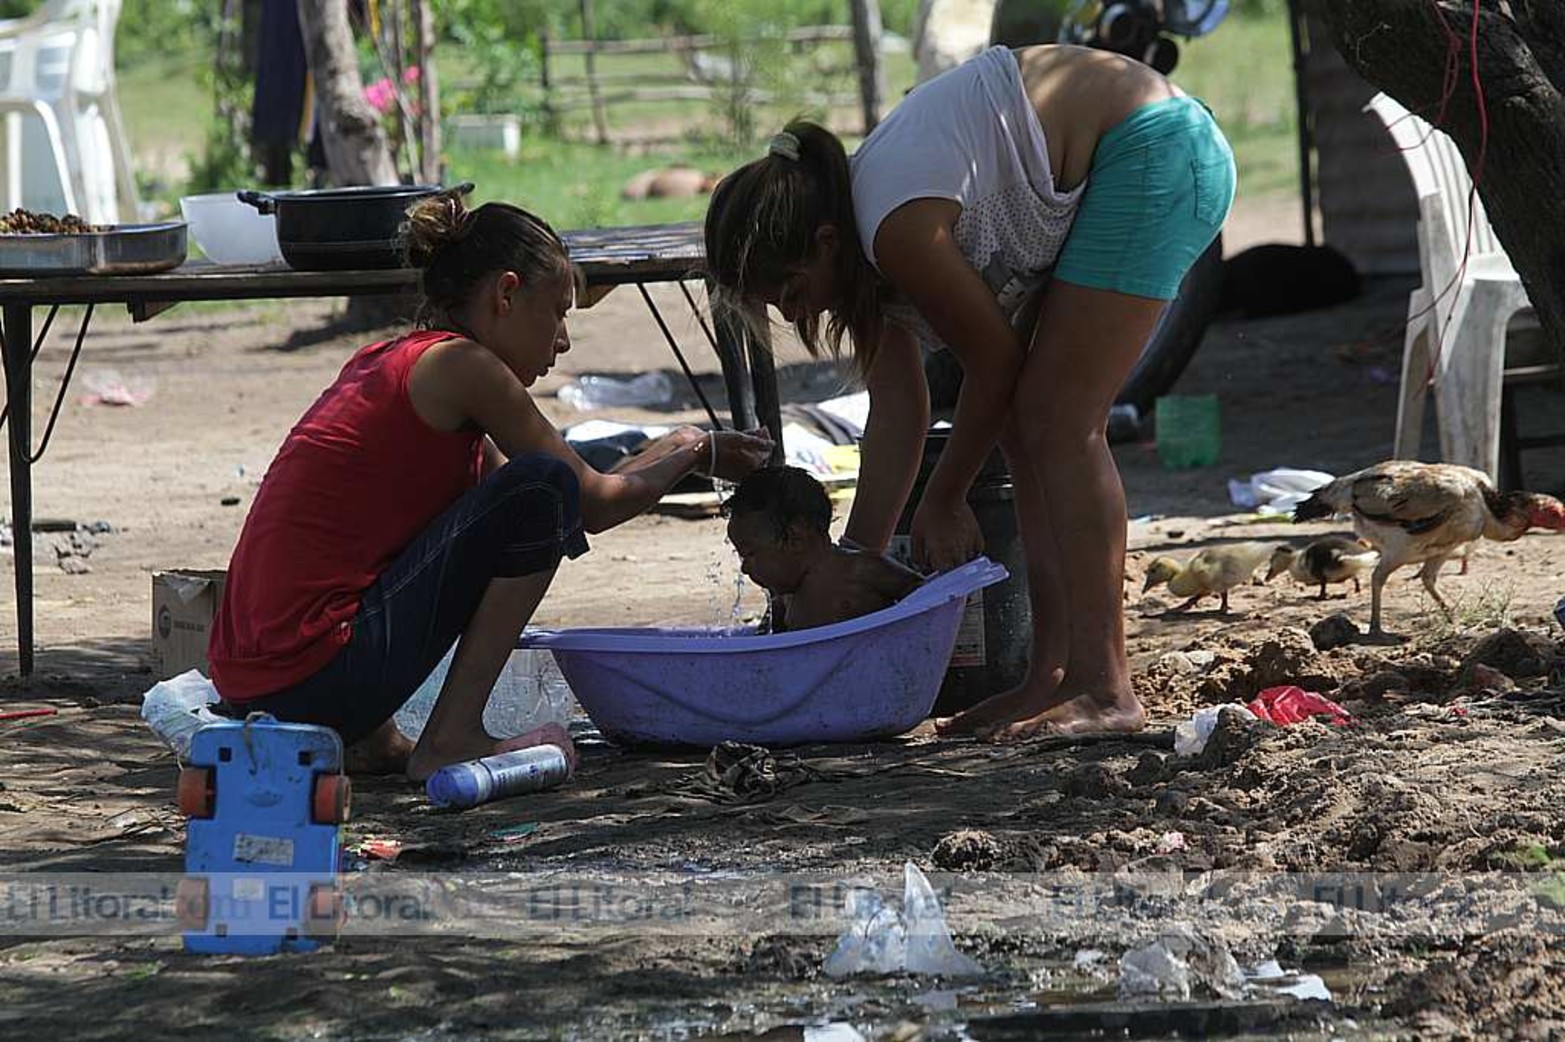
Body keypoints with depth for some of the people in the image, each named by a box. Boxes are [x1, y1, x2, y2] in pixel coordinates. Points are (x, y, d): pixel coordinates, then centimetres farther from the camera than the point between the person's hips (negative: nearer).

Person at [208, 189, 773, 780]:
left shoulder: (383, 363, 19)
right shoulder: (458, 365, -7)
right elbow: (593, 504, 2)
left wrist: (670, 452, 31)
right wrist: (692, 450, 19)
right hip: (319, 680, -9)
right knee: (543, 487, -9)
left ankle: (366, 740, 16)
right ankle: (451, 738, -6)